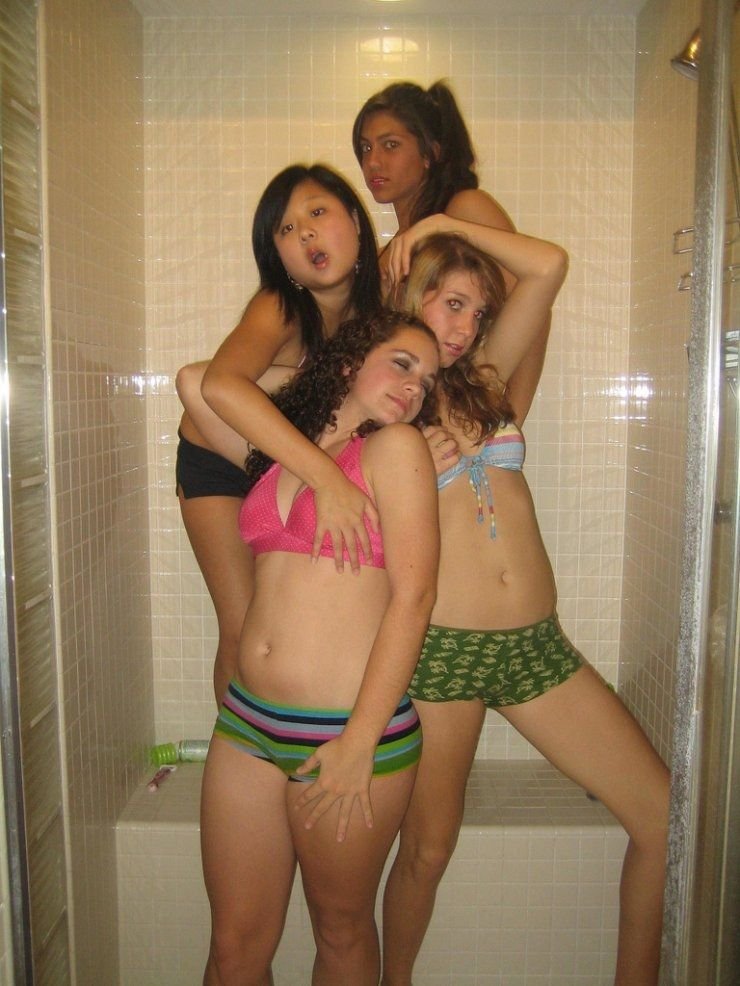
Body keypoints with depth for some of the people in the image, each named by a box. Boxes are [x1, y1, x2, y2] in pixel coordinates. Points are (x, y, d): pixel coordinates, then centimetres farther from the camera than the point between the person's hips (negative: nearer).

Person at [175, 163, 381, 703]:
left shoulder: (373, 298, -16)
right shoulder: (279, 308, -32)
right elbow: (221, 383, -51)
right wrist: (326, 473, -58)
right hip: (220, 462, -4)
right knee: (245, 631, -5)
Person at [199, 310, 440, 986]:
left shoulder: (396, 448, -4)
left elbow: (413, 596, -11)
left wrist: (360, 743, -14)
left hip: (352, 726, -4)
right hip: (248, 720, 4)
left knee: (341, 931, 16)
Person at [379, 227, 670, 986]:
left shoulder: (482, 380, 14)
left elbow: (549, 265, 7)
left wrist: (440, 222, 9)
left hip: (536, 642, 5)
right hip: (440, 647, -4)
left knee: (665, 816, 4)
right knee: (428, 849, 7)